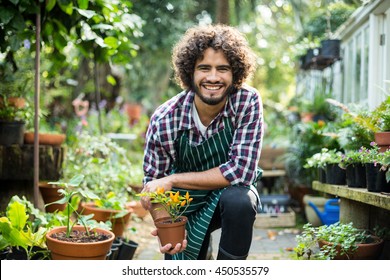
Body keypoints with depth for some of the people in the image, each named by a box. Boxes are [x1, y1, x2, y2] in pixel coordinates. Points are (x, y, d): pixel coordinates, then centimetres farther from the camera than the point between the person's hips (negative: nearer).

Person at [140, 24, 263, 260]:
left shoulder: (248, 102, -23)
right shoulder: (165, 119, -21)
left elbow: (241, 170, -29)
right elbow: (153, 181, -10)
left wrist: (172, 180, -27)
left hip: (232, 194, -1)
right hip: (185, 207, 1)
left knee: (239, 200, -34)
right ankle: (200, 250, 33)